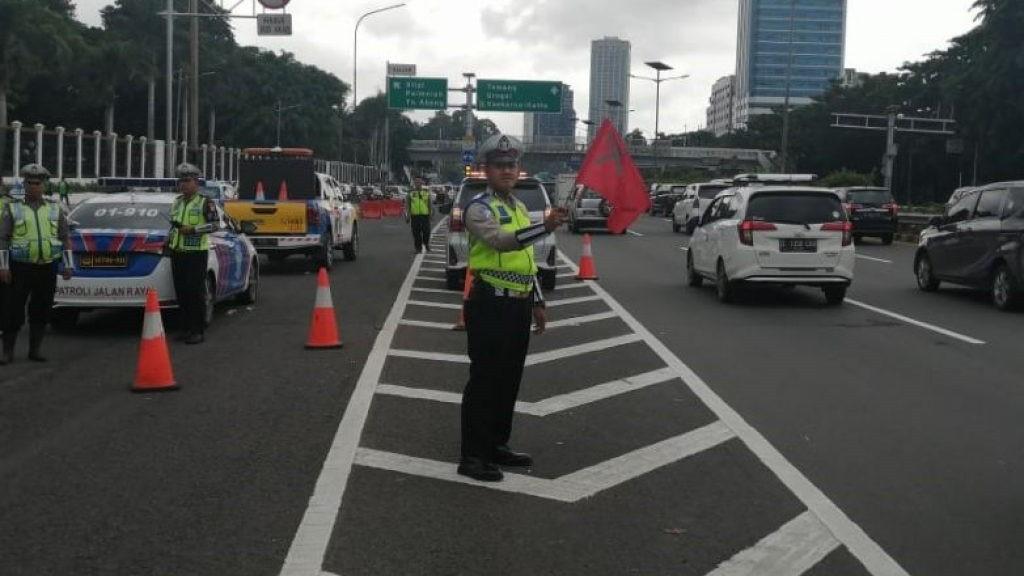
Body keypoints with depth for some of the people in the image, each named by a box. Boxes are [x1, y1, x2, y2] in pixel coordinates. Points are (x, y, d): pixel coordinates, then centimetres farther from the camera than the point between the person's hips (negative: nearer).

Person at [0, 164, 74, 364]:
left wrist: (68, 265, 5)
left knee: (41, 311, 6)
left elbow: (64, 239, 12)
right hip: (20, 268, -2)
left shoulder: (55, 209, 10)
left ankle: (35, 349, 17)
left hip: (47, 268, 2)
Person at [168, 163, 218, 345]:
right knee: (181, 291, 8)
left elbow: (214, 225, -11)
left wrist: (193, 230, -19)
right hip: (177, 253, 7)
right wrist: (169, 240, 16)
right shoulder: (177, 202, 18)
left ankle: (199, 330, -3)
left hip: (197, 253, -7)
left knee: (196, 292, -7)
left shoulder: (205, 202, -4)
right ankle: (188, 327, 17)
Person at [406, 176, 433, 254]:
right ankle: (418, 248, 9)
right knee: (416, 232, 0)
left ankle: (426, 244, 23)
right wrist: (407, 214, -1)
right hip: (415, 215, 0)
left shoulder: (426, 192, 7)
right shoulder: (411, 192, 6)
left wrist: (431, 213, 6)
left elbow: (430, 203, 10)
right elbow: (407, 204, 6)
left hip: (425, 214, 0)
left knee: (426, 231, -3)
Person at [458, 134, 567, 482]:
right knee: (484, 380, -6)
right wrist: (545, 227, -42)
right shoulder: (479, 208, -10)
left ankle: (497, 445, 26)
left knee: (510, 379, 14)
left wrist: (537, 302, 21)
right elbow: (500, 241, -30)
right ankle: (472, 456, 1)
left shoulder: (519, 207, 17)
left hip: (519, 305, 8)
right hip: (490, 305, -8)